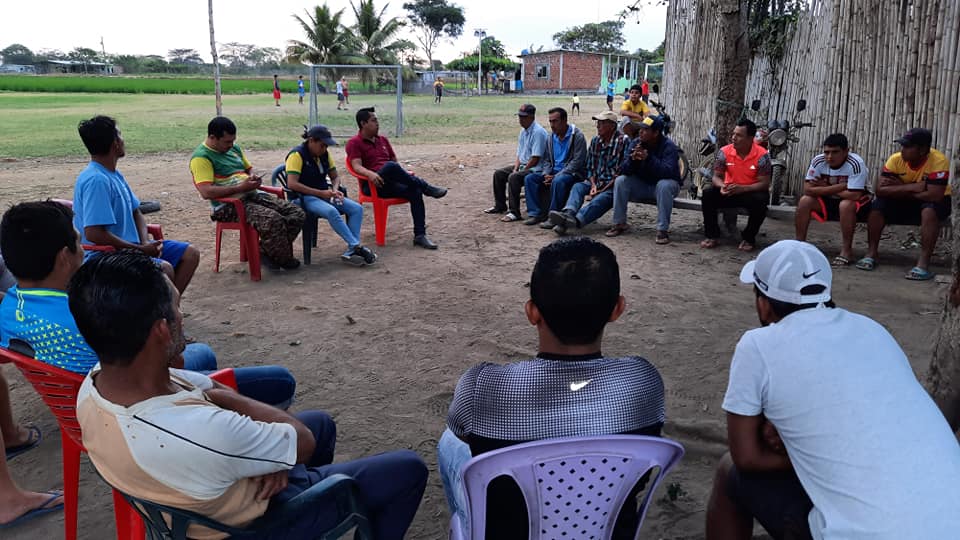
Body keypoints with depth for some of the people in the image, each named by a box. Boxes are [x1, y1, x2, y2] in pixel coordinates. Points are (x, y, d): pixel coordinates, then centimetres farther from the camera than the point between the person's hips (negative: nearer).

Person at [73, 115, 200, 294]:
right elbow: (93, 233, -27)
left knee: (190, 254, 4)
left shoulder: (115, 175, 11)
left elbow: (136, 213, 17)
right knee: (163, 268, -32)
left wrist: (146, 243, -3)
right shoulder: (96, 180, -20)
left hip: (130, 246, 10)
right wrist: (140, 250, -20)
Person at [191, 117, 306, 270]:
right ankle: (283, 260, -7)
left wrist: (253, 177, 6)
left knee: (297, 213, -8)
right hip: (229, 205, -8)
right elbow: (206, 192, -21)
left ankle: (266, 251, 5)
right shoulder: (201, 157, -10)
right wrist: (241, 188, -20)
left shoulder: (234, 148, 17)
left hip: (253, 195, 9)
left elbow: (249, 168, 32)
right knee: (273, 220, -33)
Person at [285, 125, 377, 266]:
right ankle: (357, 246, -29)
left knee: (357, 208, -15)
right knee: (331, 211, -36)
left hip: (325, 195, 8)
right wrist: (320, 193, -22)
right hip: (306, 198, -7)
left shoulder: (325, 155, 10)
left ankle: (351, 251, -25)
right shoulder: (297, 155, -12)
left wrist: (335, 190, -5)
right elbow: (291, 184, -22)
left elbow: (335, 177, 19)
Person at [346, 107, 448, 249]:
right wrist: (370, 174, -34)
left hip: (392, 184, 6)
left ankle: (419, 235, -25)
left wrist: (405, 174, 1)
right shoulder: (354, 143, 2)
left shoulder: (383, 139, 21)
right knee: (390, 166, -36)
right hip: (373, 185, -6)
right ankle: (426, 187, -21)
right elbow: (357, 166, -12)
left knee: (415, 191, -25)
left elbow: (395, 161, 23)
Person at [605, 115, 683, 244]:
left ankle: (663, 230, -31)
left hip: (664, 184, -4)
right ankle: (620, 224, -8)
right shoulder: (635, 143, -6)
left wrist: (648, 158, -41)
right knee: (620, 181, -16)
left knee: (664, 185, -36)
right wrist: (632, 159, -32)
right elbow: (624, 170, -11)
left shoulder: (668, 146, -19)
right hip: (642, 184, 4)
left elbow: (668, 172, -34)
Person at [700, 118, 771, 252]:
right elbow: (717, 176, -2)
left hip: (751, 192, -2)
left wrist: (742, 188, -31)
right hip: (729, 191, 3)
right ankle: (712, 235, -13)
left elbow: (765, 183, -17)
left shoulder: (761, 155, -17)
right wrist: (722, 186, -27)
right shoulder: (724, 152, -9)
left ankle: (748, 238, -12)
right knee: (708, 193, -23)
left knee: (760, 200, -35)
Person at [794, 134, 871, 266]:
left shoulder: (855, 164, -29)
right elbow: (808, 189, -22)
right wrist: (840, 186, -26)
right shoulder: (818, 161, -17)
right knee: (805, 201, -17)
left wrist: (825, 188, -23)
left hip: (858, 202, -5)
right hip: (831, 201, 5)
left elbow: (854, 195, -36)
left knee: (846, 205, -36)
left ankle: (847, 250, -21)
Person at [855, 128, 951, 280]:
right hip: (906, 201, 4)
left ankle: (923, 263, -32)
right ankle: (871, 253, -10)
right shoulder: (895, 159, -17)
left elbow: (934, 195, -35)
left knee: (929, 211, -36)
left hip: (933, 202, -4)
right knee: (878, 205, -20)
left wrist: (900, 188, -25)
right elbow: (880, 190, -25)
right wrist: (912, 187, -32)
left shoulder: (939, 161, -28)